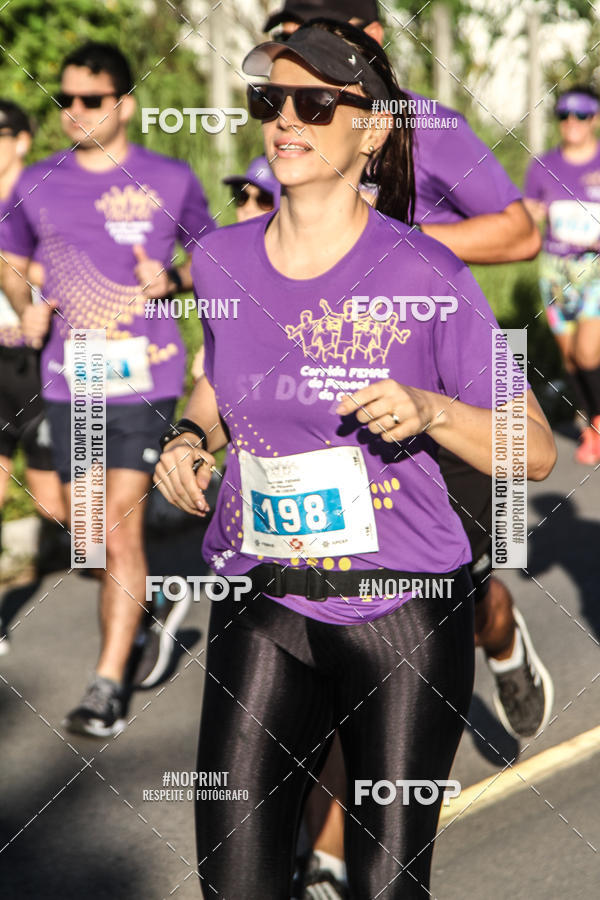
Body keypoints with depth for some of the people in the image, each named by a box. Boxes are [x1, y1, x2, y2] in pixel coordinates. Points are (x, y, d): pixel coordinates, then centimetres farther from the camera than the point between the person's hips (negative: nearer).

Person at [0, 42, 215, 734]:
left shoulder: (170, 181, -2)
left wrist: (172, 281, -11)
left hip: (143, 376, -4)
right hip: (68, 379, 4)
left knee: (120, 527, -9)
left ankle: (109, 684, -3)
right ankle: (156, 605, 41)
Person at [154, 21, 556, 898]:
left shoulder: (424, 275, -10)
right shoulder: (222, 259, 2)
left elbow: (536, 451, -7)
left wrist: (430, 410, -24)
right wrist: (191, 437, 3)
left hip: (403, 618, -3)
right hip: (262, 607, 3)